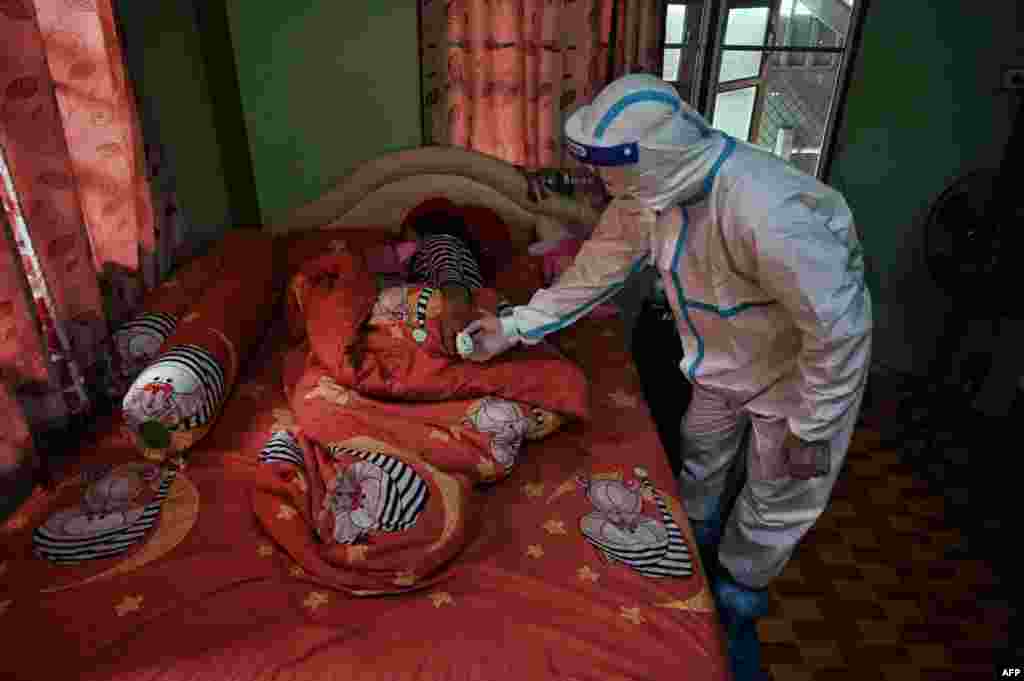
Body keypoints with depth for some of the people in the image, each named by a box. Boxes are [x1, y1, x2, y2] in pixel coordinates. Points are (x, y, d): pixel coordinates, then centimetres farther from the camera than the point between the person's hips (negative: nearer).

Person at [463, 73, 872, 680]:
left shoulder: (765, 210, -42)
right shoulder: (648, 193, -17)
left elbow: (840, 325, -33)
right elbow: (595, 272, -5)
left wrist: (811, 429, -22)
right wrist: (514, 327, -5)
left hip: (798, 367, -6)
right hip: (722, 361, 7)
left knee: (774, 508, 11)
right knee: (699, 466, 24)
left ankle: (734, 612, 39)